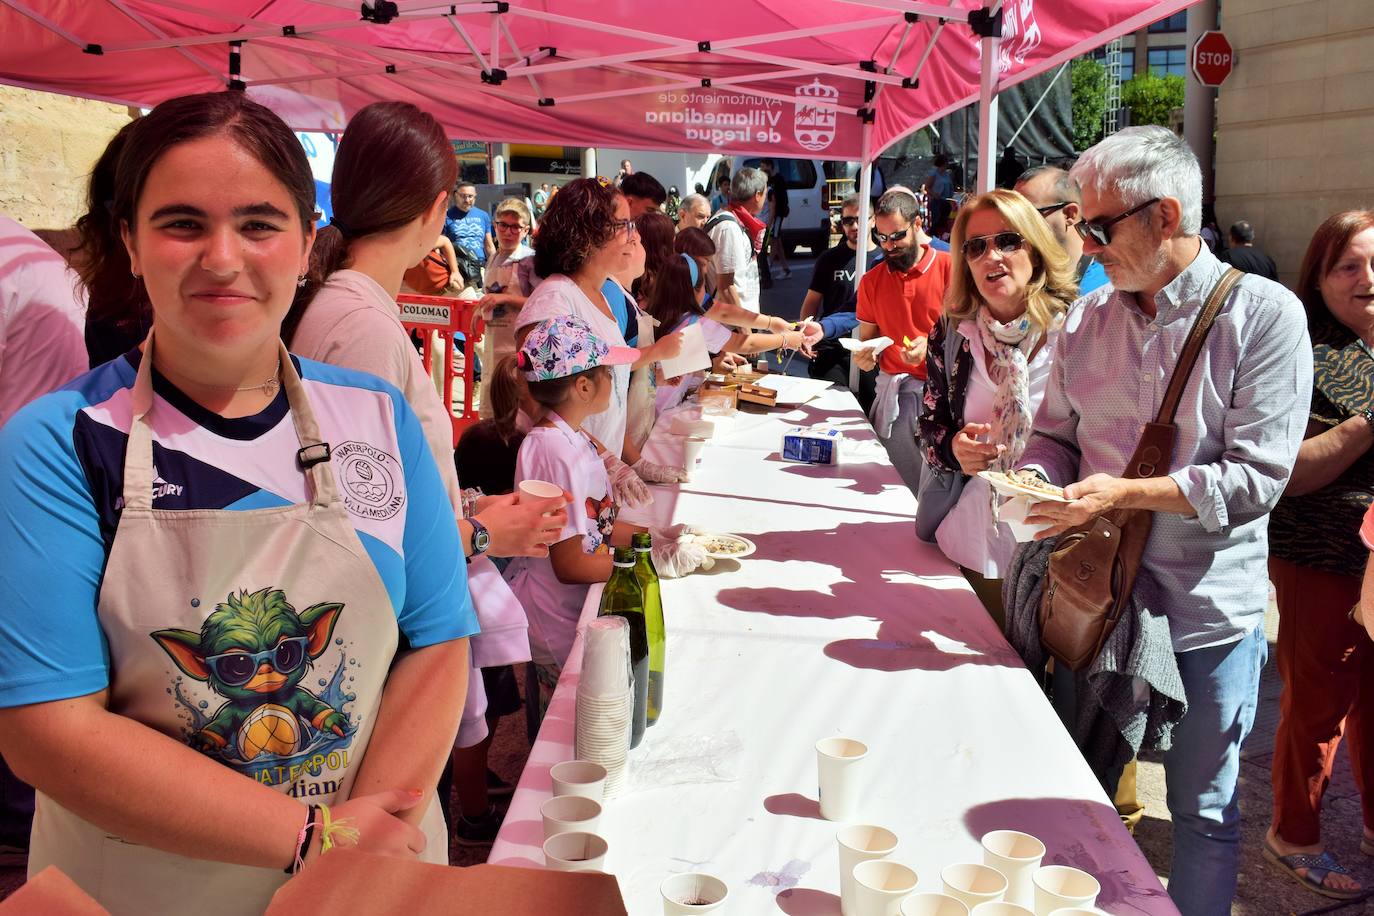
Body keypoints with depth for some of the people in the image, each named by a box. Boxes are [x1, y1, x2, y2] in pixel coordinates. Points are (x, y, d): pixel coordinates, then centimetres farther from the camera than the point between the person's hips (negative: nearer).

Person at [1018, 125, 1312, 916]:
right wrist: (1037, 481, -10)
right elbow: (1056, 434, 11)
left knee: (1204, 812, 13)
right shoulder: (1089, 318, 3)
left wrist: (1127, 493, -25)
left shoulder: (1265, 314, -12)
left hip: (1207, 613, -4)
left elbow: (1258, 478, -17)